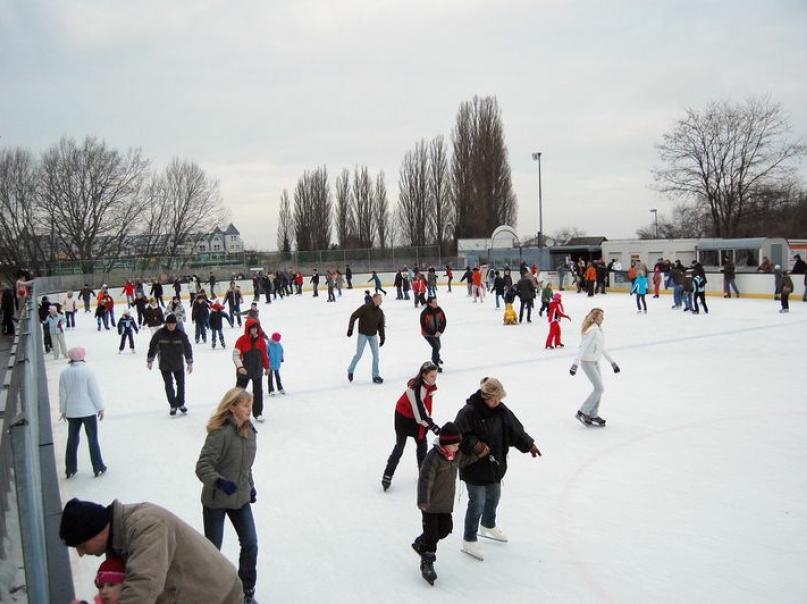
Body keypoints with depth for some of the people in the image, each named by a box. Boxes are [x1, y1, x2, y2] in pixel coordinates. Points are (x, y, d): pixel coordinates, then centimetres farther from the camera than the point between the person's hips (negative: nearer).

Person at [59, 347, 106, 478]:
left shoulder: (64, 373, -4)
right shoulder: (88, 371, -14)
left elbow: (62, 393, 3)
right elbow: (95, 391, -11)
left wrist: (63, 410, 15)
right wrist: (100, 408, -1)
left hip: (71, 412, 3)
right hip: (88, 410, -3)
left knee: (72, 439, 16)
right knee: (92, 439, 7)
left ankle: (70, 469, 22)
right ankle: (98, 468, 13)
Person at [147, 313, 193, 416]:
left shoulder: (181, 334, -11)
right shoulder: (159, 333, -13)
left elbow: (187, 348, -4)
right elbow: (152, 346, -2)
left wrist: (190, 363, -2)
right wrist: (150, 361, 3)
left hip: (178, 364, 1)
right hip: (165, 365, -1)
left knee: (181, 384, 11)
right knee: (169, 385, 3)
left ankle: (181, 404, 29)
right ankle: (173, 406, 16)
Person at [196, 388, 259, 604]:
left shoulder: (249, 431, 0)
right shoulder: (220, 433, -24)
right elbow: (202, 467, -26)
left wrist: (250, 485, 15)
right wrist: (220, 482, -41)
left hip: (241, 498, 6)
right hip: (216, 501, -6)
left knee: (251, 544, 5)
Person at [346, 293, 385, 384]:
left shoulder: (380, 312, 1)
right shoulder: (365, 308, -16)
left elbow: (381, 325, 9)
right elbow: (353, 316, -15)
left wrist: (382, 338, 8)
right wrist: (350, 329, -20)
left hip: (373, 335, 5)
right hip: (363, 334, -5)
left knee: (376, 355, 1)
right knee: (359, 354, 0)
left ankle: (375, 376, 10)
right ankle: (350, 370, 23)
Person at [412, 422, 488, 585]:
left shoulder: (457, 454, 1)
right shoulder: (433, 457, -25)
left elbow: (463, 461, 25)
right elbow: (425, 479, -27)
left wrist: (478, 454, 15)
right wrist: (423, 501, -33)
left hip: (446, 503, 8)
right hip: (431, 504, -7)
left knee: (446, 528, 12)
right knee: (431, 532, -1)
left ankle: (421, 544, 34)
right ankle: (427, 563, 17)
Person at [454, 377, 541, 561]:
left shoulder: (501, 411, -2)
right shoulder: (468, 412, -23)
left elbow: (515, 429, 9)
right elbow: (459, 436, -22)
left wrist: (529, 444, 10)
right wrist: (473, 444, -34)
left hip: (495, 464, 7)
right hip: (474, 466, -7)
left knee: (494, 497, 25)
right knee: (477, 503, -1)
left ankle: (488, 526, 52)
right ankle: (469, 541, 17)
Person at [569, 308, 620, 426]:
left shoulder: (599, 329, 8)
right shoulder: (593, 331, -21)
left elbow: (602, 348, 18)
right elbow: (582, 347, -27)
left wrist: (612, 362, 22)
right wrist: (575, 363, -33)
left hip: (595, 361, 9)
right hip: (587, 362, -9)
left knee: (598, 388, 11)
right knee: (599, 388, -9)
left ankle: (593, 415, 20)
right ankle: (582, 413, -1)